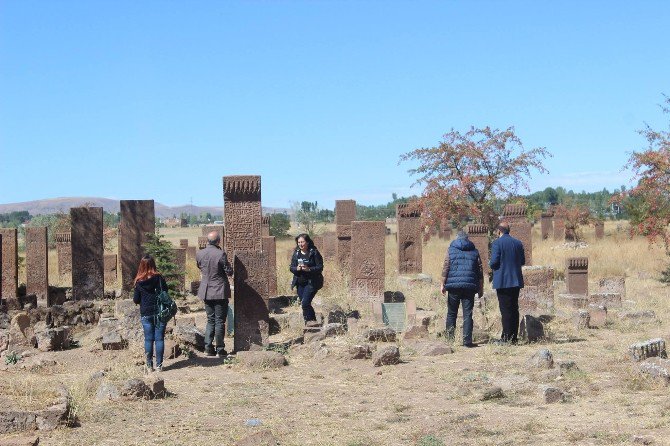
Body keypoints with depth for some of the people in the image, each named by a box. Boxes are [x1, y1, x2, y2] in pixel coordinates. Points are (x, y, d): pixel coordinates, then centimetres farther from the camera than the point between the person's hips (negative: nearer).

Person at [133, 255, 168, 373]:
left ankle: (149, 366, 8)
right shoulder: (159, 278, -8)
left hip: (145, 314, 1)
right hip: (159, 312, -1)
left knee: (148, 339, 7)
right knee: (159, 338, 3)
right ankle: (159, 365, 3)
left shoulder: (139, 282, -4)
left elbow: (136, 300, 0)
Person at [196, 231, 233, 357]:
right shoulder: (221, 254, -17)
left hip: (206, 292, 5)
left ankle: (208, 347, 9)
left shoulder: (199, 254, -1)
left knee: (210, 320, 15)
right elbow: (229, 272, -12)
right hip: (220, 292, -5)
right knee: (220, 321, 3)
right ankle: (220, 349, 6)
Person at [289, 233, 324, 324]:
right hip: (300, 282, 6)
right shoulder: (296, 253, 7)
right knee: (303, 303, 9)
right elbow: (291, 267, 8)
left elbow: (320, 267, -10)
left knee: (305, 302, -16)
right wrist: (297, 268, -14)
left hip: (311, 282, -6)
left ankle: (309, 320, 0)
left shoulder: (314, 252, -8)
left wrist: (309, 269, -24)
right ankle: (311, 320, 23)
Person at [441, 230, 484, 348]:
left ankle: (450, 337, 7)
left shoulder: (451, 250, 5)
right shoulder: (474, 252, 11)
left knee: (451, 313, 10)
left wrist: (443, 284, 2)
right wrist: (481, 289, 14)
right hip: (469, 286, 1)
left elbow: (445, 269, -2)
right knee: (467, 314, 0)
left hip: (453, 286, -1)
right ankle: (467, 340, -5)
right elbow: (480, 273, 9)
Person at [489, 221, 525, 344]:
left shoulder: (497, 243, -10)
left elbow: (494, 262, -15)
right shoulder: (518, 243, 9)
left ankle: (507, 338, -7)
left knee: (505, 310, -4)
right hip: (516, 281, 6)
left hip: (503, 282, -6)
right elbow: (523, 261, 12)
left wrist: (491, 265, 6)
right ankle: (514, 337, 12)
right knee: (514, 309, 11)